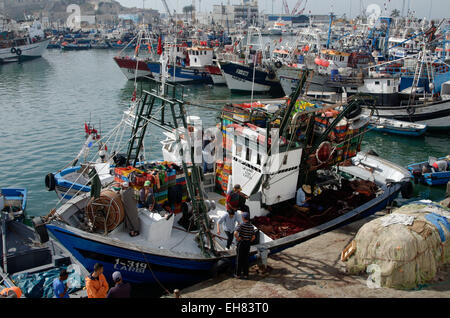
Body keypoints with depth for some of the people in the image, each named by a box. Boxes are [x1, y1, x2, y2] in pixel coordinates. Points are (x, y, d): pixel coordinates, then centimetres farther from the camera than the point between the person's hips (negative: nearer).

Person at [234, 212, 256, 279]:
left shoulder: (241, 225, -15)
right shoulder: (251, 226, 2)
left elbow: (235, 233, -28)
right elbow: (253, 237, 5)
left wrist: (237, 239, -12)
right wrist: (249, 242, 13)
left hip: (241, 243, -5)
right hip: (248, 244, 5)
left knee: (239, 258, 6)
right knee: (246, 258, 14)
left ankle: (238, 274, 13)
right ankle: (245, 274, 17)